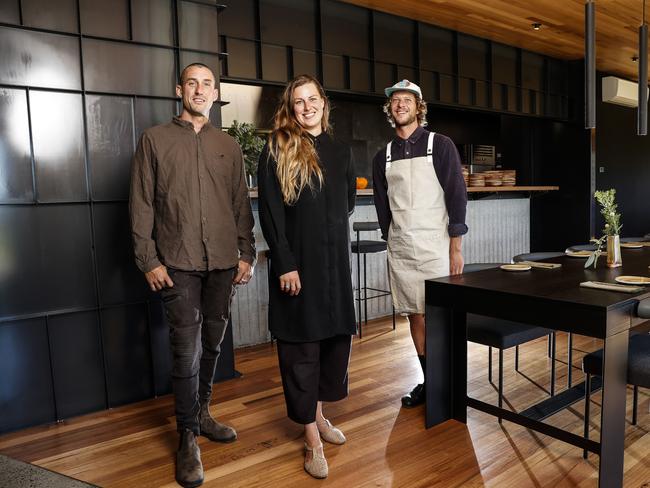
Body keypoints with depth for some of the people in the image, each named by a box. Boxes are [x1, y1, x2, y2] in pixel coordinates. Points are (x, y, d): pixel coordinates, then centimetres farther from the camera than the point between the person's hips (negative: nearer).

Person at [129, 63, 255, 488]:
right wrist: (149, 259, -5)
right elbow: (142, 204, 1)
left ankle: (202, 414, 33)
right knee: (188, 350, -2)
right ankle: (188, 437, 15)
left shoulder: (229, 146, 12)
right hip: (178, 263, -3)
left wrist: (247, 254, 5)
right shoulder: (155, 139, 4)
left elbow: (242, 205, 11)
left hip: (223, 262, 3)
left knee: (212, 345, 12)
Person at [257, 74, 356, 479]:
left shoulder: (341, 151, 12)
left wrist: (330, 228, 8)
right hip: (296, 260, -5)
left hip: (335, 259, 5)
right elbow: (270, 212, -9)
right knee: (301, 344, 2)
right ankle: (312, 438, 13)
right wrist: (285, 263, -15)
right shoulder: (277, 150, -3)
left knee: (336, 335, 11)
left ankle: (318, 412, 32)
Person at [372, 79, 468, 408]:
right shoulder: (383, 156, 11)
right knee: (415, 316, 8)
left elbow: (457, 196, -5)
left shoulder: (440, 145, 0)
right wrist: (390, 242, 11)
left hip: (435, 245, -4)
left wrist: (456, 248, -10)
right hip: (400, 249, 4)